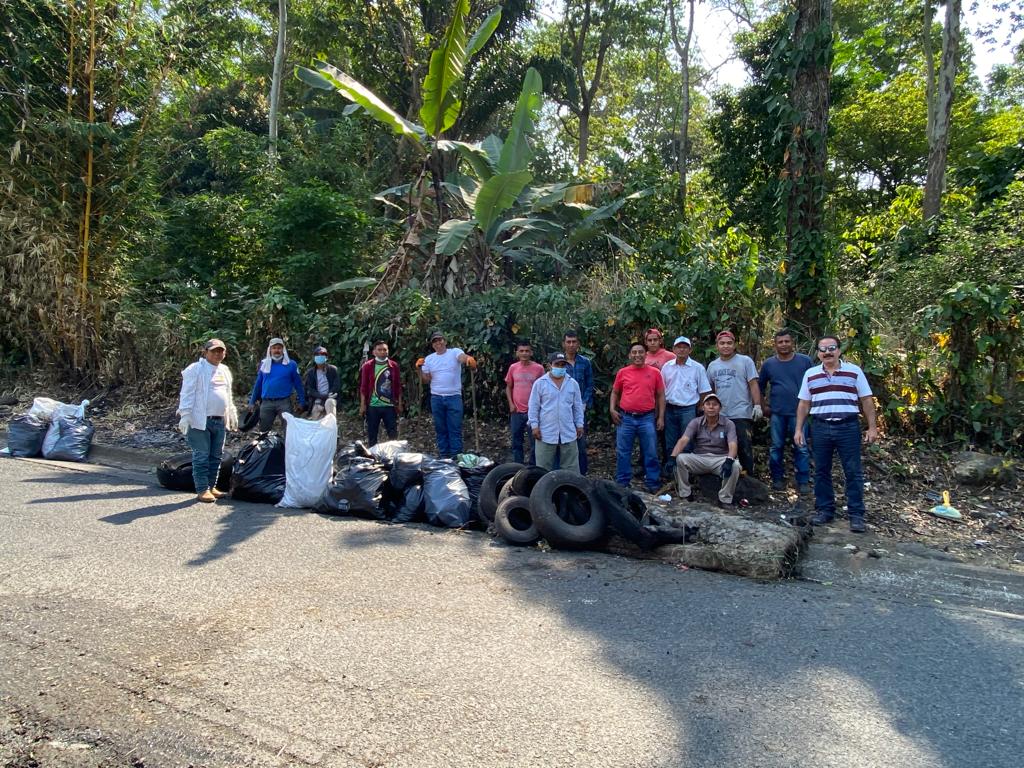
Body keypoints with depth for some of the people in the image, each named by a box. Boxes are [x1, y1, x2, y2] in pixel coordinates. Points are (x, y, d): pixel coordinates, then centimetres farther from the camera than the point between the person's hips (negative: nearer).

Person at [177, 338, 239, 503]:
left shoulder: (225, 371, 17)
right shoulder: (195, 369, -5)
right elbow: (187, 394, -10)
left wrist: (232, 415, 24)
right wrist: (185, 416, -17)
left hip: (220, 421, 7)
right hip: (200, 420, -7)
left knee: (216, 456, 10)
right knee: (201, 457, -4)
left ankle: (211, 486, 20)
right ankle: (202, 489, 1)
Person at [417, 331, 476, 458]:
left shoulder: (455, 352, -4)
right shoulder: (429, 359, 8)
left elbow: (463, 358, -27)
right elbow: (426, 380, 9)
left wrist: (469, 359, -50)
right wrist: (420, 368, -8)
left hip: (454, 396, -4)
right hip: (436, 398, 4)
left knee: (455, 429, -1)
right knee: (440, 429, 10)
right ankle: (444, 457, 19)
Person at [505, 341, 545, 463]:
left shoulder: (538, 368, -4)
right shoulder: (513, 368, 3)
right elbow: (508, 387, 12)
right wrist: (511, 404, 2)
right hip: (516, 412, 3)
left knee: (535, 443, 3)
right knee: (516, 443, 11)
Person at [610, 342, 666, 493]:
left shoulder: (654, 372, 3)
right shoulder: (622, 372, 5)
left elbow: (660, 395, 7)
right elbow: (615, 392, 15)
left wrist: (661, 417, 2)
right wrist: (612, 409, 1)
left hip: (647, 418, -1)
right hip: (625, 418, 1)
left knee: (650, 453, 4)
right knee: (623, 452, 7)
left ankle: (652, 484, 15)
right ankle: (622, 483, 19)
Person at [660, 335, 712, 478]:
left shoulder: (697, 368, -4)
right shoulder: (666, 367, 4)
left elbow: (704, 391, -1)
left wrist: (698, 409, -3)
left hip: (688, 410, -3)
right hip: (670, 409, 3)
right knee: (670, 442, 11)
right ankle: (670, 470, 21)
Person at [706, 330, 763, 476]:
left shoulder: (745, 361, -1)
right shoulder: (712, 366, 12)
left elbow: (753, 385, -5)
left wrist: (757, 405, -14)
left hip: (741, 414, -5)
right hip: (719, 415, 5)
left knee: (745, 448, -3)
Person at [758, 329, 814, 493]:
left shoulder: (805, 361, 1)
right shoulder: (768, 364, 6)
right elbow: (760, 386, 16)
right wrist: (763, 405, 11)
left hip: (799, 412, -2)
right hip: (777, 412, 2)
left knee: (801, 448, 0)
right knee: (777, 447, 8)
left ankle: (803, 482, 8)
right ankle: (778, 479, 18)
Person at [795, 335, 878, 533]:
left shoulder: (854, 371, 3)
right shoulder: (810, 374, 9)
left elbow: (866, 401, 3)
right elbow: (804, 404, 11)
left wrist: (872, 427, -2)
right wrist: (798, 429, 6)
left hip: (848, 427, -2)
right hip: (820, 428, 2)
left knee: (853, 472, 0)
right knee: (821, 472, 8)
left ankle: (856, 515, 6)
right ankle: (824, 510, 18)